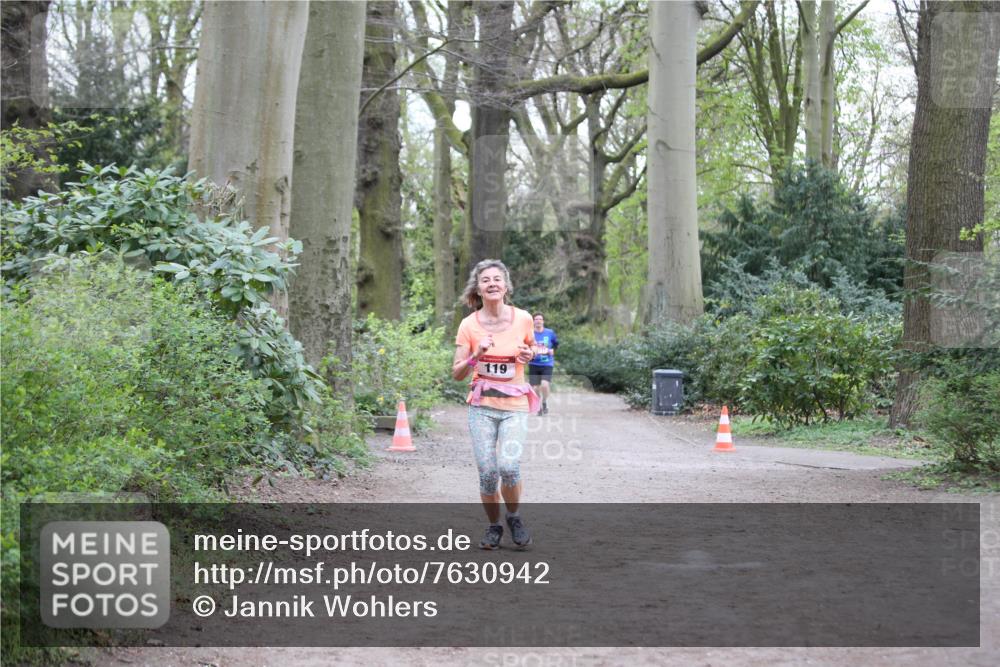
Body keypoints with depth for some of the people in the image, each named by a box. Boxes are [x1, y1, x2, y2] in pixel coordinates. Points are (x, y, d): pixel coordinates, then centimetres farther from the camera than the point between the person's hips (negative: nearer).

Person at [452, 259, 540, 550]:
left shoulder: (522, 319, -2)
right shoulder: (469, 325, -4)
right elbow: (457, 373, -4)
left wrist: (529, 354, -5)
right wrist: (477, 355, -22)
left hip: (515, 405, 0)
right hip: (482, 406, 0)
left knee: (508, 467, -18)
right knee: (487, 473, -5)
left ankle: (514, 517, 11)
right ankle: (493, 526, 20)